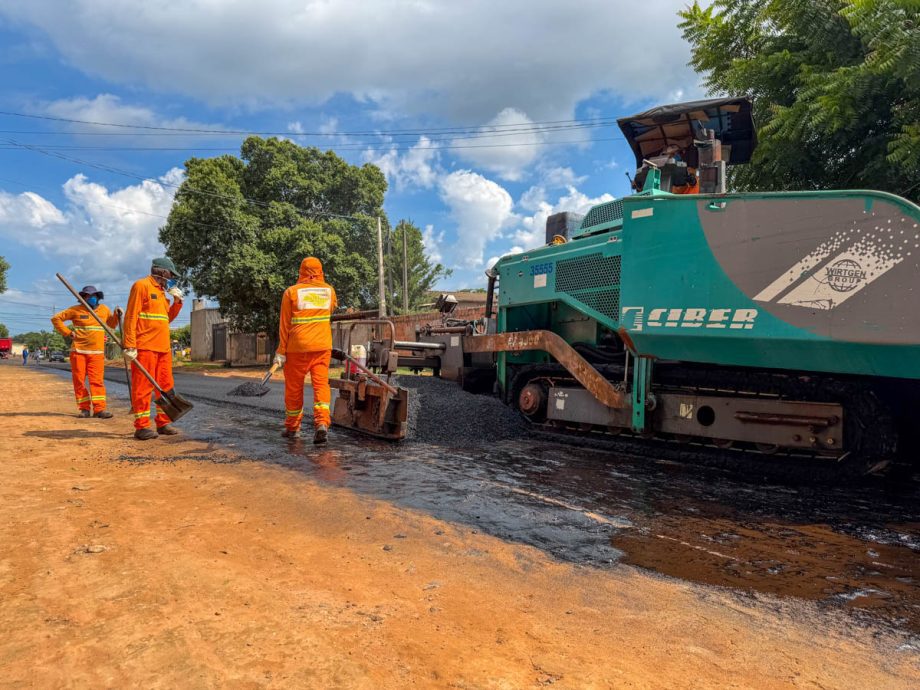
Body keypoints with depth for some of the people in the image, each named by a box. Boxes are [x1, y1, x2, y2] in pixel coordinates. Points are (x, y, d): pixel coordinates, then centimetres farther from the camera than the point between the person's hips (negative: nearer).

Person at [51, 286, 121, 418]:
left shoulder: (104, 309, 12)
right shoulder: (76, 310, 3)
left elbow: (112, 324, 25)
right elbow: (56, 318, 7)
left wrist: (116, 315, 6)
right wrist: (67, 333, -1)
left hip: (97, 352, 1)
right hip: (78, 351, -1)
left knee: (97, 380, -6)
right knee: (79, 380, 2)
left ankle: (99, 408, -10)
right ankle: (84, 408, 9)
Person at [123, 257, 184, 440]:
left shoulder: (161, 291, 22)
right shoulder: (141, 286, -5)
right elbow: (130, 317, -12)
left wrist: (177, 301, 11)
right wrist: (130, 346, -18)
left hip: (163, 347, 9)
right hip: (145, 347, -9)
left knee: (165, 385, 10)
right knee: (143, 386, -6)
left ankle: (163, 422, 18)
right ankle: (142, 426, -2)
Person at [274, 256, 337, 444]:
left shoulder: (292, 292, -4)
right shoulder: (329, 290, 5)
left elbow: (284, 324, -4)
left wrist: (281, 351, 0)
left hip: (298, 346, -2)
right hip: (323, 345, 2)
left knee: (294, 387, 10)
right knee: (321, 383, 1)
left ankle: (292, 427, 21)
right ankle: (322, 422, -17)